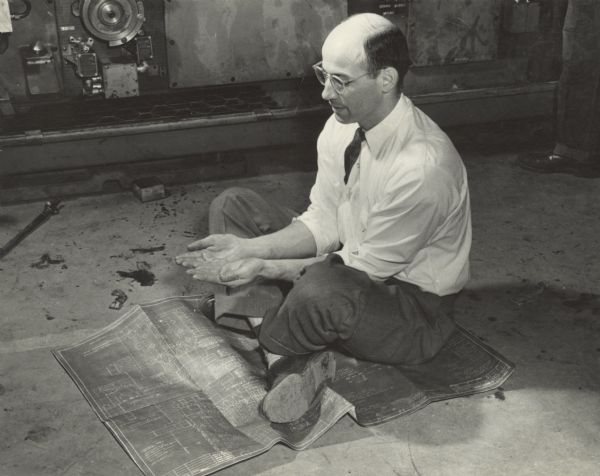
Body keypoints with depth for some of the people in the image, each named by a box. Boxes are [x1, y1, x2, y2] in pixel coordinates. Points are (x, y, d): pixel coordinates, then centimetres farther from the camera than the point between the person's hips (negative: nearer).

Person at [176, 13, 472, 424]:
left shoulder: (422, 166, -31)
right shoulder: (343, 126, -7)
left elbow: (367, 267, -24)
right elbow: (323, 223, -1)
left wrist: (264, 269, -24)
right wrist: (249, 248, -16)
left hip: (414, 306, -8)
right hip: (355, 260, 8)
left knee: (323, 286, -43)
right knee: (232, 206, 0)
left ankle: (276, 350, -5)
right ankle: (297, 358, -15)